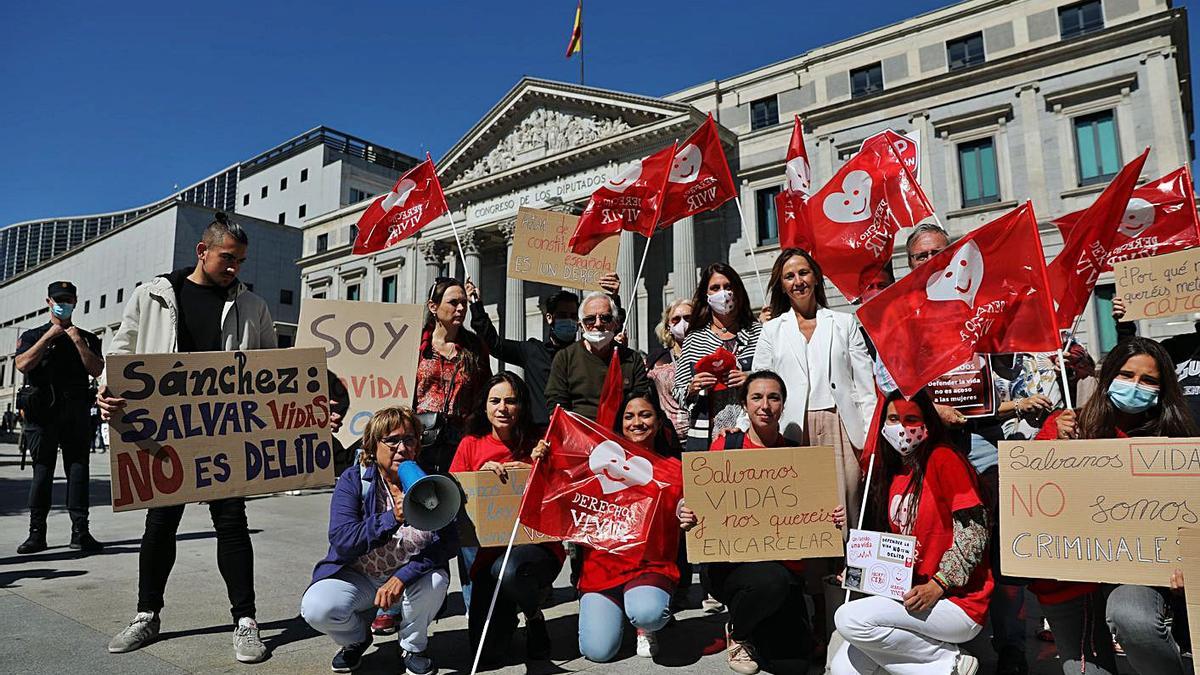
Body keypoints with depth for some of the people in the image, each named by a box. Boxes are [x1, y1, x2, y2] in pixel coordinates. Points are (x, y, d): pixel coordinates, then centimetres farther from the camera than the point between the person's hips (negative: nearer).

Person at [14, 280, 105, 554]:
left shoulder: (87, 338, 17)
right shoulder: (32, 336, 15)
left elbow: (97, 370, 1)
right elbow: (22, 365, -5)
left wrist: (78, 341, -5)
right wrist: (49, 336, -6)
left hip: (76, 413, 1)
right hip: (42, 413, 0)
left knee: (78, 469, -4)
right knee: (42, 471, 0)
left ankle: (80, 532, -5)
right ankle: (37, 534, 5)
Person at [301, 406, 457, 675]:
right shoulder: (353, 480, -10)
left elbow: (449, 542, -17)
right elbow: (341, 541, -23)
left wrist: (402, 576, -29)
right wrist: (392, 519, -37)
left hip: (409, 575, 1)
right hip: (356, 576, 0)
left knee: (435, 580, -30)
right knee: (317, 608, -26)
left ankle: (413, 647, 2)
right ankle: (357, 638, 11)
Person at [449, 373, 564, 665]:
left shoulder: (538, 443, 0)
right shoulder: (471, 444, 4)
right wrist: (482, 473, -17)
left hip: (538, 545, -2)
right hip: (489, 550, 2)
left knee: (507, 569, -38)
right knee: (487, 653, -6)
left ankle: (534, 613, -1)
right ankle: (509, 611, 30)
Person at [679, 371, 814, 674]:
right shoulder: (725, 446, -1)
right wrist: (688, 517, -21)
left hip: (785, 565, 3)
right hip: (725, 559, -3)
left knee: (796, 650, -10)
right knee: (773, 579, -33)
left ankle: (753, 630, 26)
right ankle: (736, 633, 1)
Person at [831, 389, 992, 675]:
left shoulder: (943, 459, -9)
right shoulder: (891, 473, 12)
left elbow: (974, 531, -15)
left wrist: (938, 585, -21)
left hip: (959, 602, -7)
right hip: (908, 596, 7)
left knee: (850, 619, -25)